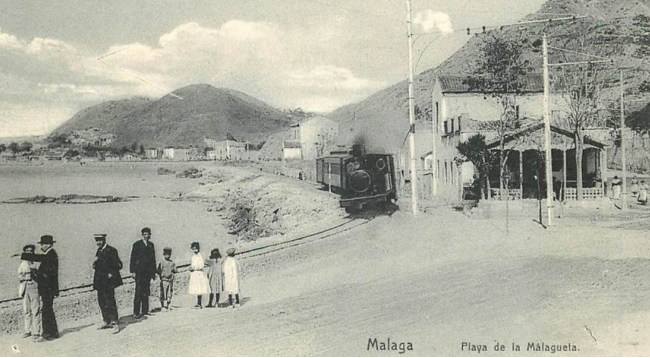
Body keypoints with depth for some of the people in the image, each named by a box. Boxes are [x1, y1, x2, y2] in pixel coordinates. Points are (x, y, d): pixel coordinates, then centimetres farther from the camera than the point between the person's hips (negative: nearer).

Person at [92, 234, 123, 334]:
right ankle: (107, 322, 22)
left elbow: (119, 265, -11)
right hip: (100, 282, 8)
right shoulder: (99, 251, 13)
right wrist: (95, 265, 2)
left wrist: (111, 274, -16)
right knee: (102, 302, 12)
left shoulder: (111, 250, -11)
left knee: (110, 302, -9)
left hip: (108, 281, -8)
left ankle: (115, 323, -5)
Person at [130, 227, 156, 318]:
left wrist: (153, 272, 11)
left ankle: (145, 311, 14)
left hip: (148, 272, 5)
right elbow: (133, 258, -4)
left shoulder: (151, 245, 13)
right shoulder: (137, 244, -2)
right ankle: (136, 312, -4)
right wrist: (133, 271, -10)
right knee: (138, 292, -6)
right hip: (139, 272, -5)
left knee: (146, 292, 8)